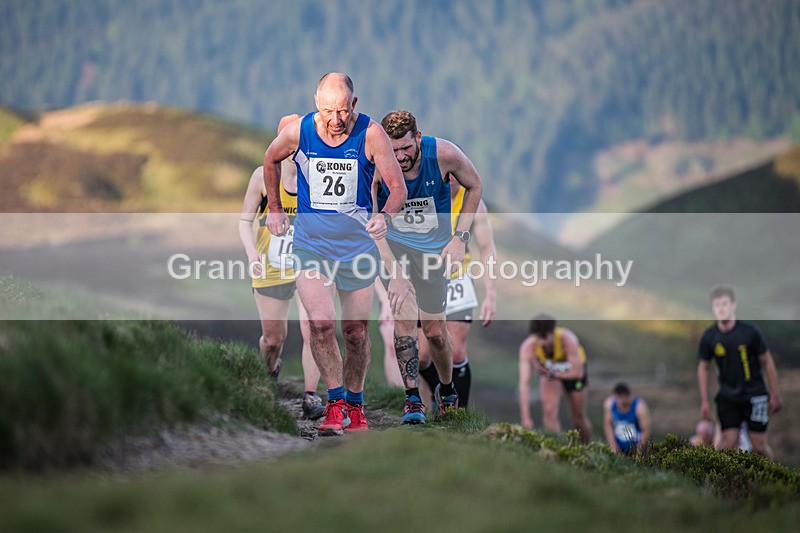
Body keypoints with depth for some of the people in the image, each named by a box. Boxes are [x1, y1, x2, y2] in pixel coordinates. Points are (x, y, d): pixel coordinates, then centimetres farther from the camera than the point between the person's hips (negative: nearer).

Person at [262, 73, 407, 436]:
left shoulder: (371, 134, -12)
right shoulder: (298, 131, -8)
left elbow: (398, 187, -9)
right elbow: (270, 161, 14)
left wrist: (385, 216, -28)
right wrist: (275, 209, 15)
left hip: (358, 242, 0)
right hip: (311, 241, 0)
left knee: (355, 331, 7)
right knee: (321, 323, -19)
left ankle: (354, 406, 26)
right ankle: (335, 403, -8)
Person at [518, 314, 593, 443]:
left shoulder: (567, 339, -42)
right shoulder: (528, 346, -37)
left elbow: (578, 372, -31)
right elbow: (524, 383, -41)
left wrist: (553, 375, -28)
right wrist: (526, 418, -46)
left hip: (573, 369, -1)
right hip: (549, 369, 1)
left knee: (578, 417, 8)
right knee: (549, 411, -19)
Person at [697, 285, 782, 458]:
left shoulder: (750, 332, -10)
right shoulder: (709, 337, -4)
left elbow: (767, 362, 0)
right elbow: (703, 367, 9)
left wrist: (775, 396, 2)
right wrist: (704, 402, 6)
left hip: (755, 395, -1)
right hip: (728, 396, 1)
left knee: (759, 445, 0)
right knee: (728, 441, -10)